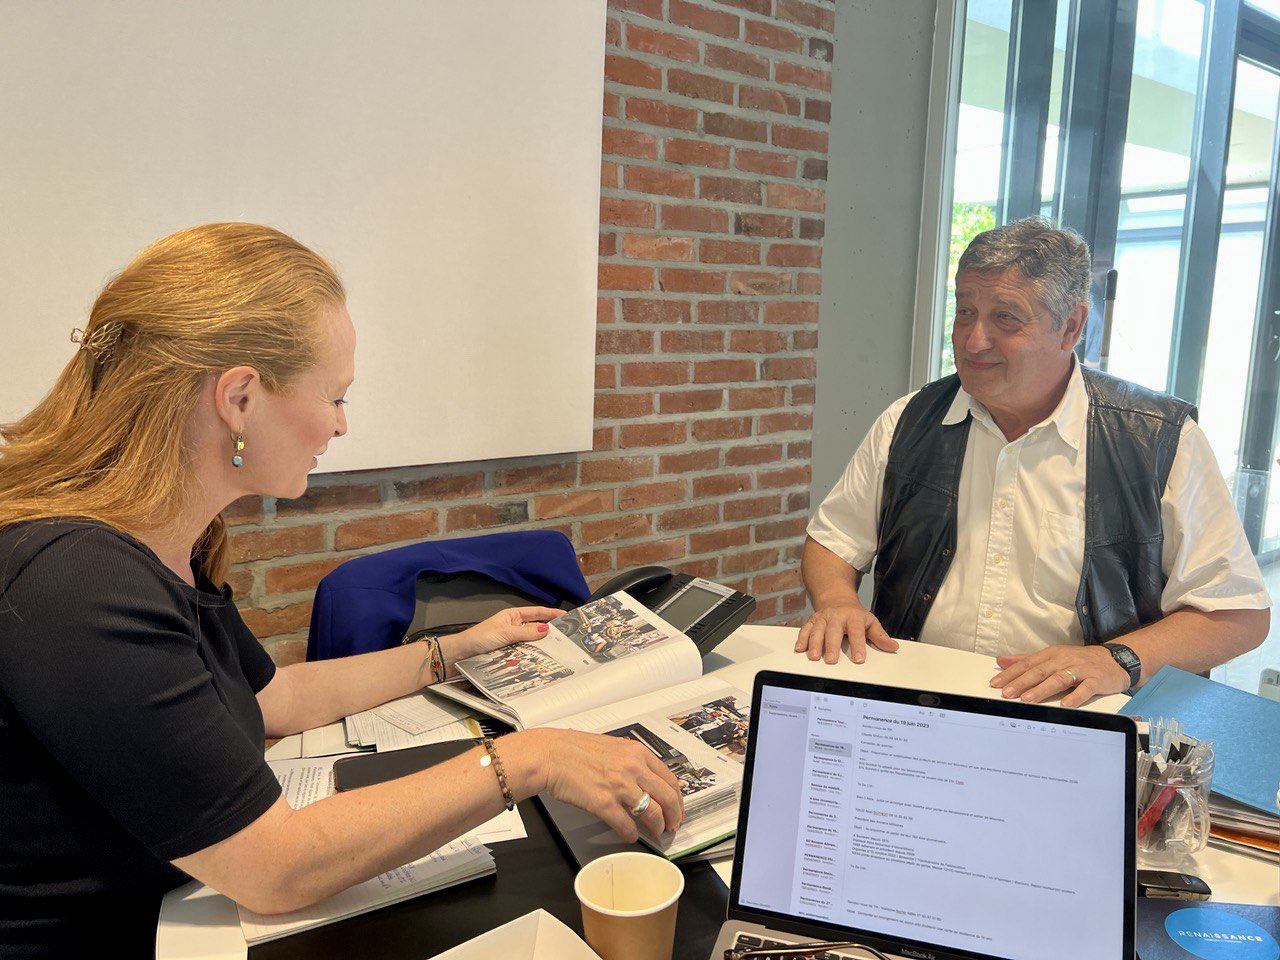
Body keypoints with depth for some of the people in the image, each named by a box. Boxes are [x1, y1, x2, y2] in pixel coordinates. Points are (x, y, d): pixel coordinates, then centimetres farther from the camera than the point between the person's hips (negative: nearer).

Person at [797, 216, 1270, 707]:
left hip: (1068, 722, -2)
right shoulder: (909, 422, 10)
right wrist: (837, 601, -4)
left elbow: (1241, 612, 1)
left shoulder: (1162, 440, 0)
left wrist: (1121, 659, -14)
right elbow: (832, 540, 17)